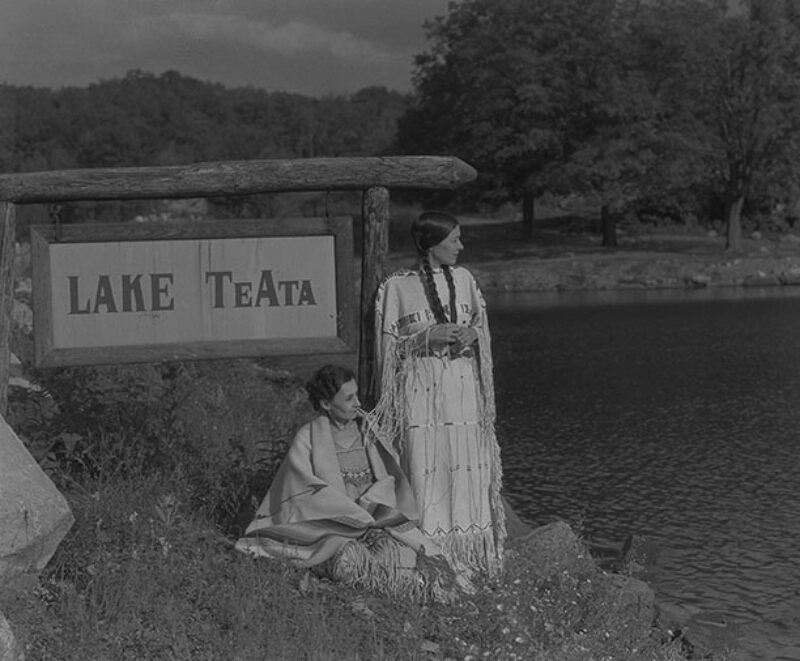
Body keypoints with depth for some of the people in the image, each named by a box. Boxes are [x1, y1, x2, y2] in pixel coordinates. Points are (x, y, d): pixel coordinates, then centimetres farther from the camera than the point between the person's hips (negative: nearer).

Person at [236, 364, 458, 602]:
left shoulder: (365, 431, 8)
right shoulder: (308, 439, -3)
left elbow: (388, 478, 8)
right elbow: (308, 492, -9)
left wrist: (366, 505, -13)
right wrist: (362, 518, -14)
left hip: (371, 522, 3)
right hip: (329, 531, -3)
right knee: (350, 560, -32)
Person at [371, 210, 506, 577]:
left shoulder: (464, 279, 9)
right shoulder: (396, 287, -4)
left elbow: (482, 326, 17)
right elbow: (388, 347, -2)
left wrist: (473, 334, -5)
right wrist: (428, 337, -14)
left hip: (463, 386, 4)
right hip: (420, 391, -4)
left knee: (466, 468, 2)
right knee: (424, 469, -6)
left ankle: (467, 553, 12)